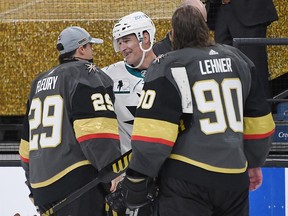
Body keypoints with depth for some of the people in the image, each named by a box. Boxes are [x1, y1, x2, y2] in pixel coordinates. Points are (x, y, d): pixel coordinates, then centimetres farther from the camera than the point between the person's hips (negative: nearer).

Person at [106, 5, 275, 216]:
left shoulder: (167, 68, -7)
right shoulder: (239, 60, 10)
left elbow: (154, 134, -13)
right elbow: (259, 123, 16)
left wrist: (137, 179, -5)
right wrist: (254, 163, 29)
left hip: (187, 179, -5)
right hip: (235, 178, 5)